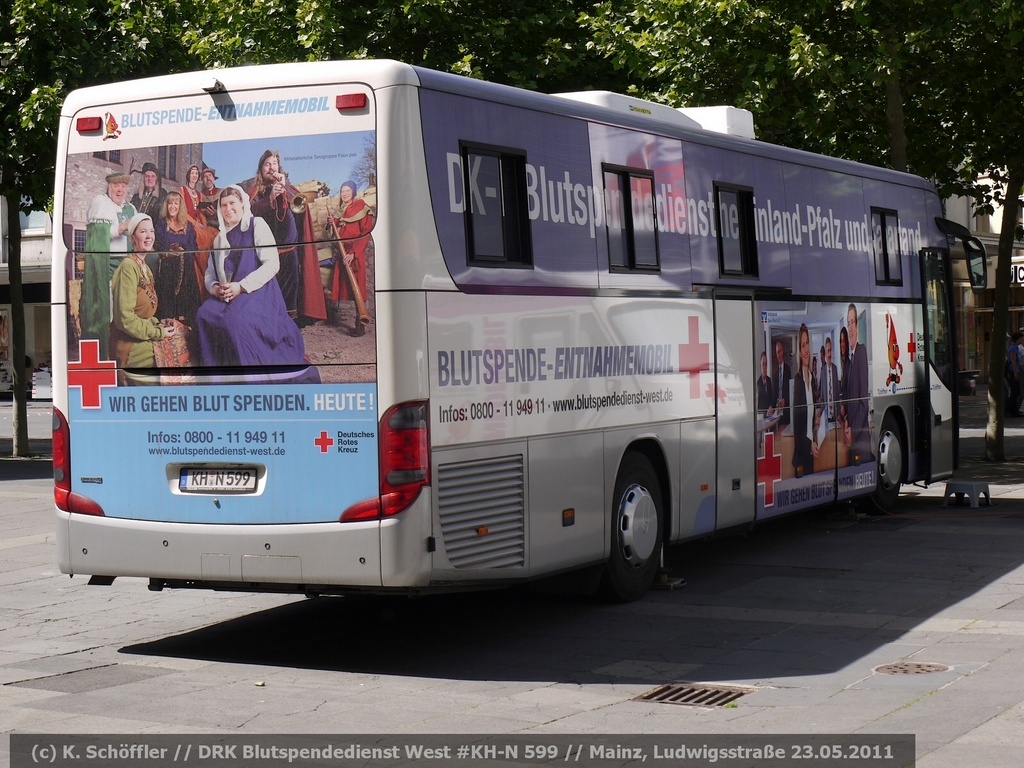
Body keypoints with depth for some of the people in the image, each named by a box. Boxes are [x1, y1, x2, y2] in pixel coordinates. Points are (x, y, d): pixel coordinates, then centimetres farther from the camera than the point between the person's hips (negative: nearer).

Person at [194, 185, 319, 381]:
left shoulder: (257, 225, 0)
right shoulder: (221, 237, 20)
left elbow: (272, 264, -10)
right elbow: (210, 272, 18)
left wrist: (241, 286, -17)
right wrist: (213, 287, -7)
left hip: (258, 291, -6)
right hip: (226, 296, 6)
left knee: (238, 318, -35)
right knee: (205, 314, -24)